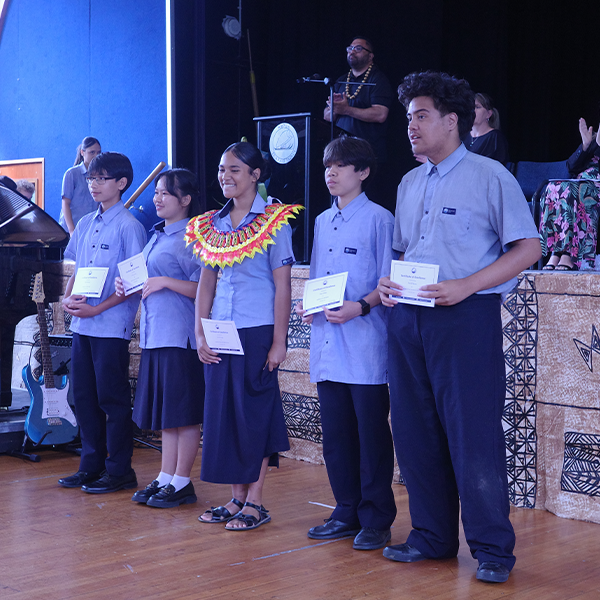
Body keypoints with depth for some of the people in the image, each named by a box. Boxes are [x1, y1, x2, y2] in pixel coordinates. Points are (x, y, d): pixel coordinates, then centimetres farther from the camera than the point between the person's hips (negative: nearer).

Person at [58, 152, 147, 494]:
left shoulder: (129, 226, -9)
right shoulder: (85, 225, 13)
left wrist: (96, 309, -18)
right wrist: (68, 298, -1)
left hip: (112, 325, -7)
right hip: (82, 324, 7)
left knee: (112, 398, -1)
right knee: (84, 396, 12)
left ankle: (119, 471, 9)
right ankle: (92, 466, 23)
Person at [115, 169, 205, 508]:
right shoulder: (158, 236, 17)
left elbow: (203, 289, -16)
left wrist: (165, 282, -20)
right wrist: (127, 284, 8)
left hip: (181, 336, -9)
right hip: (155, 334, 9)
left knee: (184, 412, -1)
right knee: (164, 410, 13)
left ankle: (182, 483, 6)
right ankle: (166, 478, 20)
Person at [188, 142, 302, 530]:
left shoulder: (274, 221, -5)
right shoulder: (212, 224, 11)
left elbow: (283, 285, -8)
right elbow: (207, 280, 13)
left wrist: (279, 342, -12)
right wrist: (200, 333, 5)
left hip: (257, 331, -6)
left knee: (255, 412, -1)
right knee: (223, 411, 8)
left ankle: (255, 503, 8)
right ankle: (237, 498, 18)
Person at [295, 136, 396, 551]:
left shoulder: (379, 219, -4)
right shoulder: (322, 222, 17)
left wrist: (360, 306, -22)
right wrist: (307, 306, 3)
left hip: (366, 348, -7)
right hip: (327, 347, 7)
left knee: (372, 435, 0)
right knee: (336, 435, 11)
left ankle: (376, 521, 9)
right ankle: (347, 514, 22)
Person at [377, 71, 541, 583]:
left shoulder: (489, 176, -4)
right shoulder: (409, 184, 17)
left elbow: (528, 247, -8)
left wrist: (464, 286, -17)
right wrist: (389, 284, 2)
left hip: (466, 316, -7)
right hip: (409, 318, 7)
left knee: (473, 435, -5)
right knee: (415, 433, 9)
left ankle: (493, 549, 7)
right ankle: (432, 537, 23)